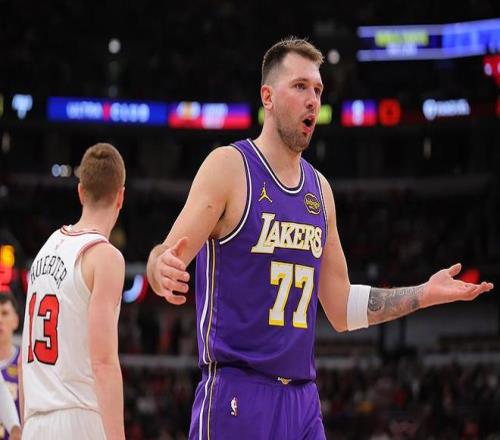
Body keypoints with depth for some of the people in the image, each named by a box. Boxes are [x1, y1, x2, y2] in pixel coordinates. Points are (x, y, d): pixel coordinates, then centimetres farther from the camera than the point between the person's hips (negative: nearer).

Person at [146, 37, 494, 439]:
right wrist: (164, 270, -35)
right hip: (237, 391, -6)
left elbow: (341, 310, 18)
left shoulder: (320, 189, 13)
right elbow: (167, 259, -12)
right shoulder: (229, 166, -5)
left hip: (303, 397, 6)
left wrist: (425, 294, 12)